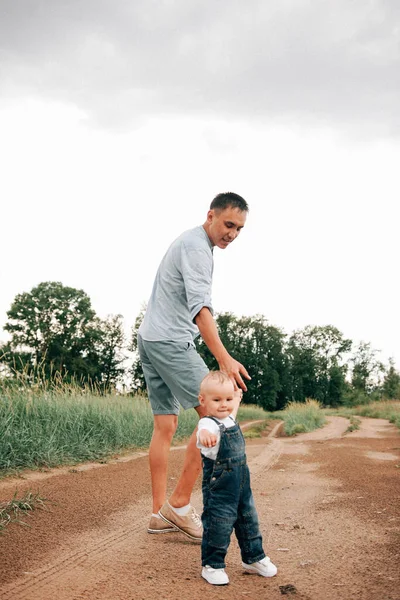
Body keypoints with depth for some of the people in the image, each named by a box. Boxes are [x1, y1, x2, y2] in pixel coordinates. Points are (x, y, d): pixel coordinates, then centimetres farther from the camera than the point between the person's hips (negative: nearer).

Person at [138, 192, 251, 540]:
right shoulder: (197, 246, -11)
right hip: (170, 341, -10)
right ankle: (179, 504, -6)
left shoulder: (189, 243, 21)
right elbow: (200, 306, -25)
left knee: (166, 425, 9)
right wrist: (224, 359, -35)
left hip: (150, 339, 10)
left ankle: (161, 513, 12)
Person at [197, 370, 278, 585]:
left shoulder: (229, 419, 6)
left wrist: (237, 398, 52)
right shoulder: (209, 423, -21)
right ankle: (212, 566, 15)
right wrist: (205, 434, -72)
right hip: (219, 486, -8)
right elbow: (205, 431, -48)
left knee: (249, 520, 18)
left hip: (242, 483, 9)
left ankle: (253, 558, 36)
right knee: (219, 524, -4)